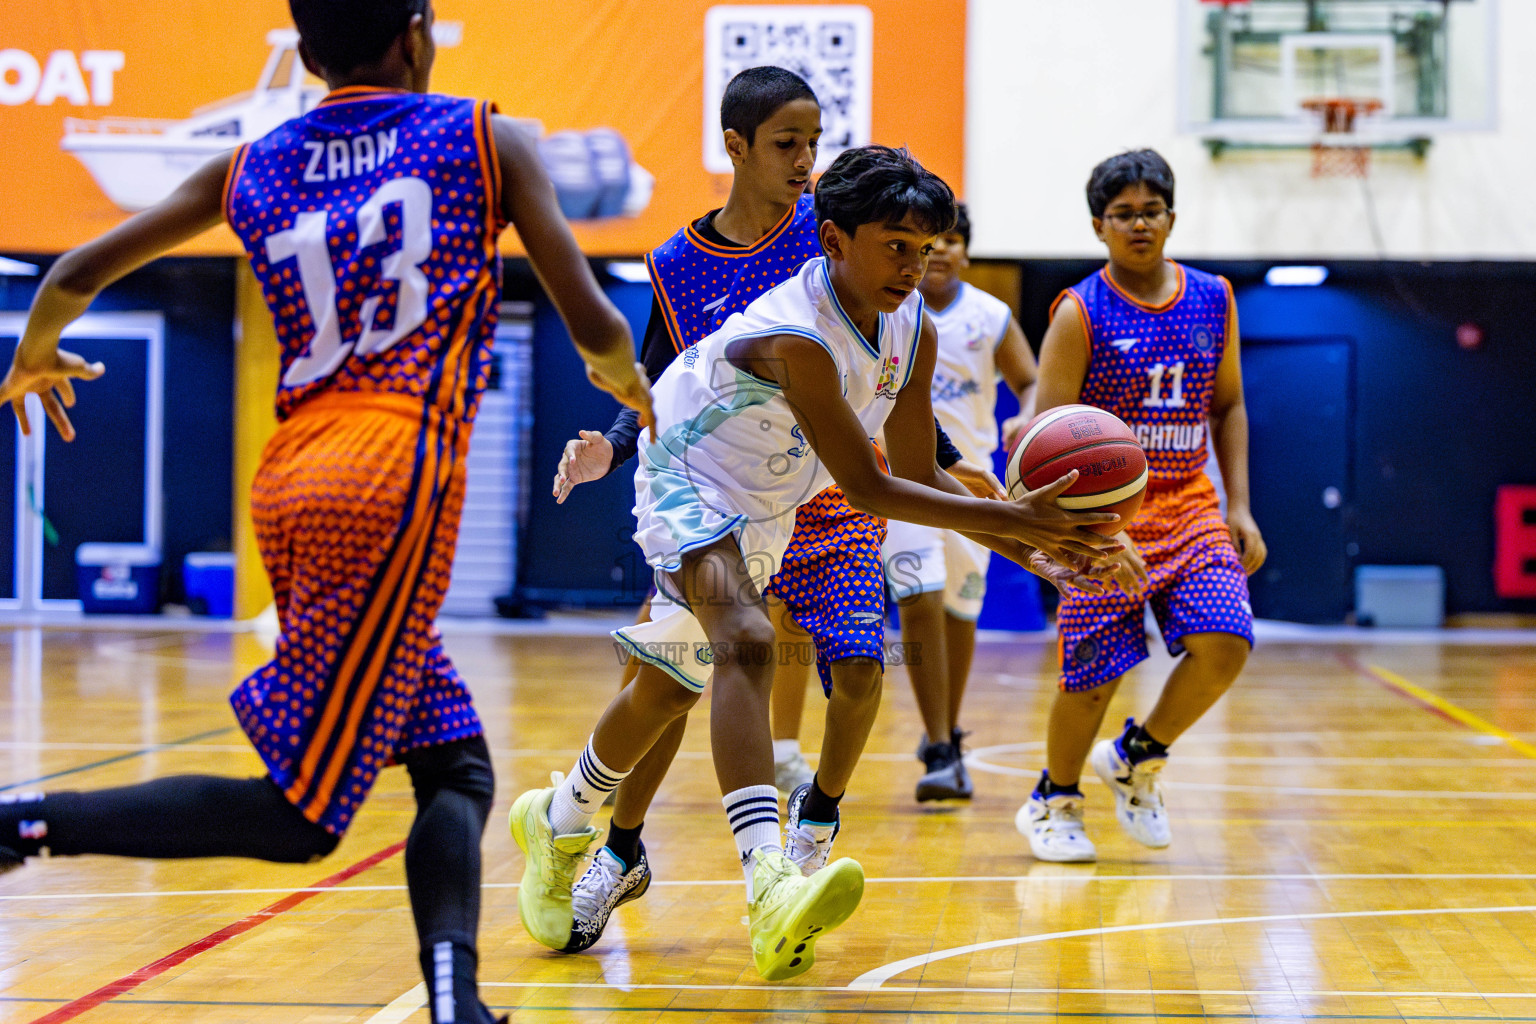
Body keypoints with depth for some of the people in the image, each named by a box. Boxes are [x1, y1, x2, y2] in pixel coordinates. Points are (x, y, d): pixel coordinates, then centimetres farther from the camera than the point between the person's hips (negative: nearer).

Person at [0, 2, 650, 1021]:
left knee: (456, 765, 13)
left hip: (291, 483, 6)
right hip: (396, 477, -6)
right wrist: (629, 382, 29)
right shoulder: (486, 140, 7)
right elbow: (594, 323, 6)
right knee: (298, 814, -3)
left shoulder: (249, 168, 17)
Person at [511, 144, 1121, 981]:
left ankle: (558, 822, 44)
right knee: (748, 641, -34)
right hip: (691, 486, -9)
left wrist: (1035, 546, -12)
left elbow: (920, 474, -1)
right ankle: (770, 887, -52)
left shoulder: (912, 330, -9)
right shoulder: (793, 336, -34)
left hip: (765, 509, 9)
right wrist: (1009, 518, -36)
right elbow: (865, 487, -33)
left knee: (671, 689, 18)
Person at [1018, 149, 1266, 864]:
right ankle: (1053, 802, 25)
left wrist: (1240, 508, 5)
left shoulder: (1213, 301, 5)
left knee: (1224, 643, -15)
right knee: (1092, 677, -3)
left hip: (1190, 509, 4)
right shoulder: (1080, 314, -9)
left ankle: (1137, 758, 12)